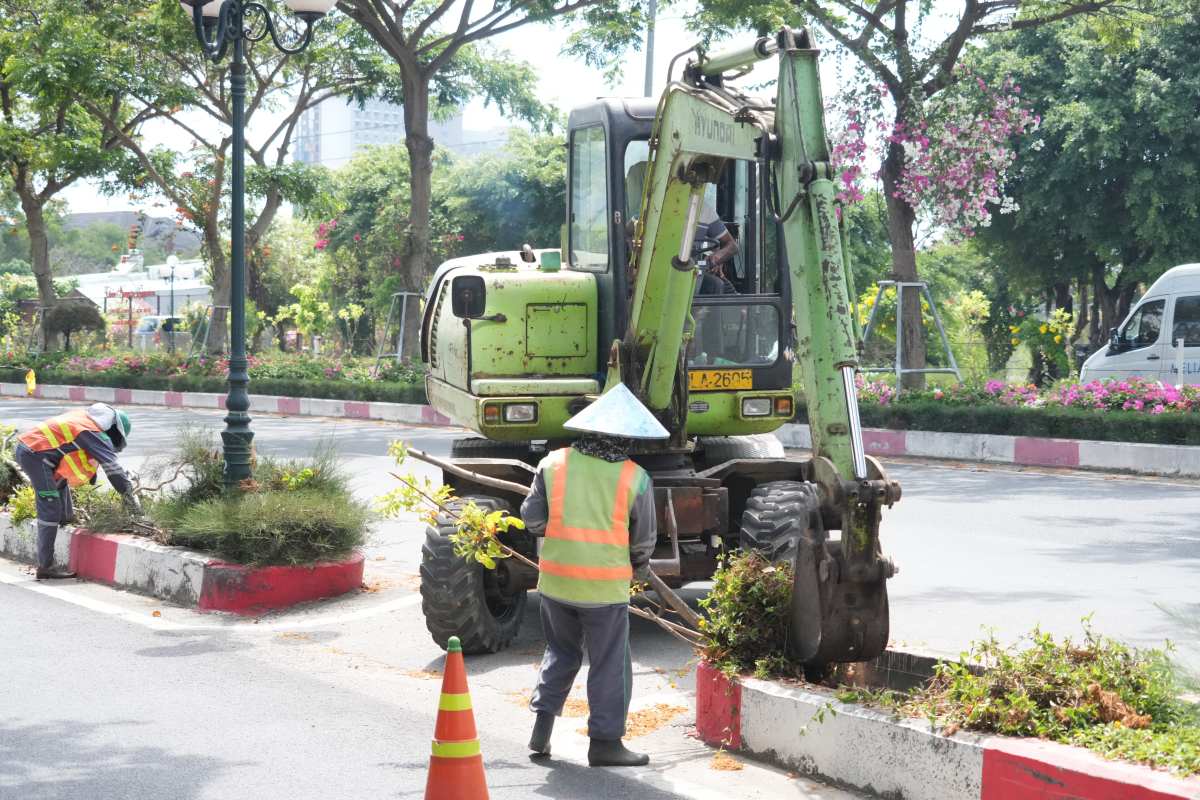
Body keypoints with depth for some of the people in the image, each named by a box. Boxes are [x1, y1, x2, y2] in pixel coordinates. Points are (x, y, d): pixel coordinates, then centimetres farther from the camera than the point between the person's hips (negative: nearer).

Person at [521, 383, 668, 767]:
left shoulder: (553, 464, -2)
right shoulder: (635, 478, -6)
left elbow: (532, 517, 1)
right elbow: (644, 538, 2)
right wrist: (638, 566, 23)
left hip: (555, 579, 3)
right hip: (606, 585, -3)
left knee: (561, 652, 22)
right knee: (609, 664, 8)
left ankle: (542, 724, 17)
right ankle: (605, 740, 11)